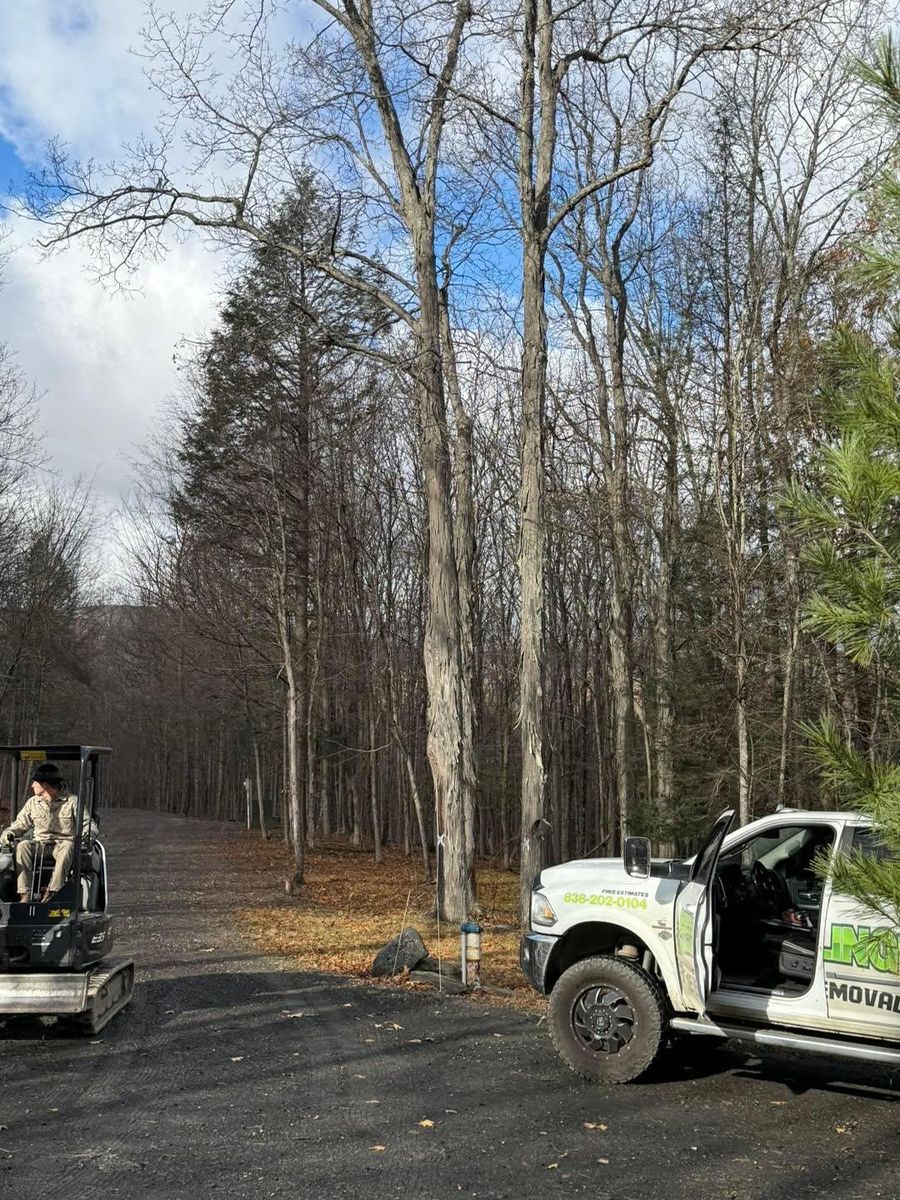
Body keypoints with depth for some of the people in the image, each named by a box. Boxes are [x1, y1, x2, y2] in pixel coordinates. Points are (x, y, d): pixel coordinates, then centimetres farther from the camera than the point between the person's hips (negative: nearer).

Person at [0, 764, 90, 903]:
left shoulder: (72, 801, 1)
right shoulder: (33, 803, 13)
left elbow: (87, 823, 0)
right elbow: (20, 824, 18)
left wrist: (88, 832, -22)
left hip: (62, 844, -3)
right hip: (39, 844, 3)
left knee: (68, 847, -38)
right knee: (22, 846, -29)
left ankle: (52, 891, -42)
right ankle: (25, 894, -34)